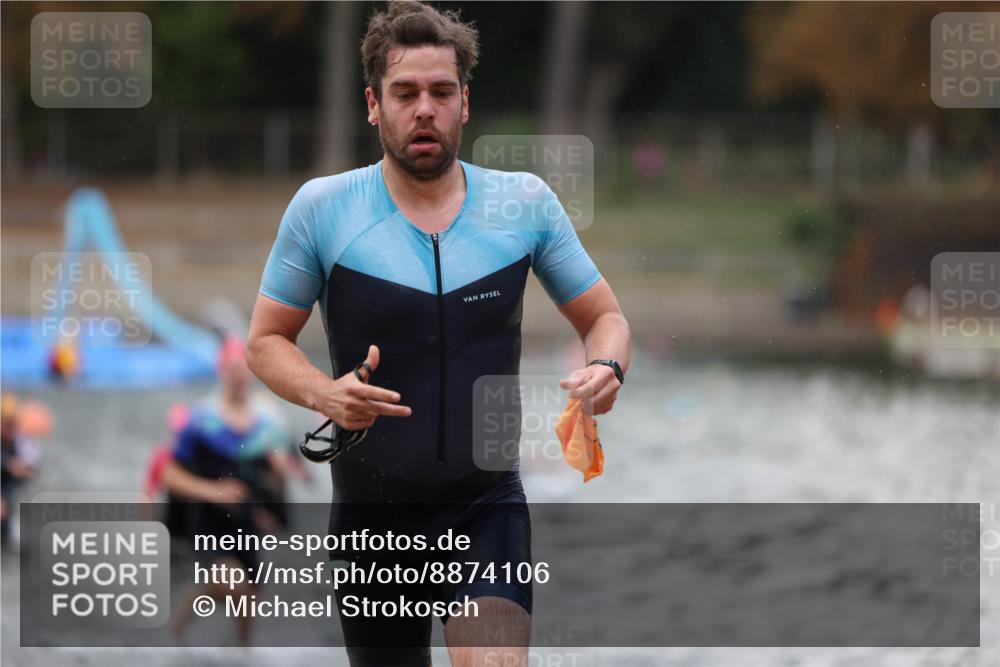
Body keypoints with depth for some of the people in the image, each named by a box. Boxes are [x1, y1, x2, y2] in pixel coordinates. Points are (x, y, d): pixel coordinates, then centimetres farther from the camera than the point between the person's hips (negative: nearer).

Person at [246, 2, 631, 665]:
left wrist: (604, 369, -12)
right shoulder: (322, 207, -2)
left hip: (487, 504, 0)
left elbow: (605, 317, 11)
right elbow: (266, 340, 4)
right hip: (372, 508, 1)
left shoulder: (527, 203, 2)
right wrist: (325, 394, -17)